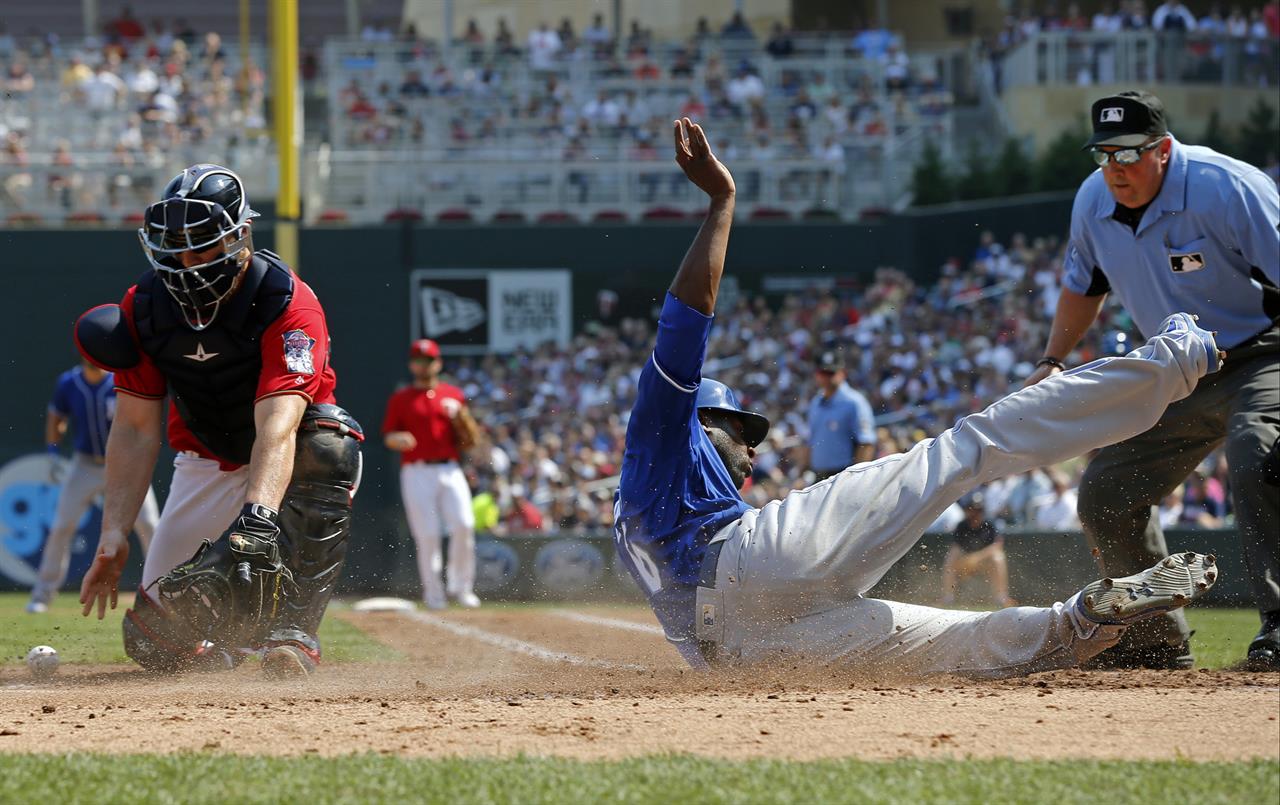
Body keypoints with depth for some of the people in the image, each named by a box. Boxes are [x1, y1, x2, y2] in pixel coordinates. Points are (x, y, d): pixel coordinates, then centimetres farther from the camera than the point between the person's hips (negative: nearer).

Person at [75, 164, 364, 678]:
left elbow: (277, 426, -42)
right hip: (206, 462, 3)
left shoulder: (287, 303, -29)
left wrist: (257, 517, -57)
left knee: (328, 444, -40)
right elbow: (136, 430, -13)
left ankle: (291, 633, -38)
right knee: (154, 644, -5)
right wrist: (113, 535, -24)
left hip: (293, 457, -3)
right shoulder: (144, 307, -14)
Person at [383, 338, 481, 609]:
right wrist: (396, 439, -17)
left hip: (450, 470, 1)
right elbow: (388, 435, 6)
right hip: (416, 473, -1)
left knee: (463, 525, -14)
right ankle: (433, 593, 3)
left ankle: (460, 586, 1)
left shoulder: (453, 395, 14)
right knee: (427, 535, -7)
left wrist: (459, 415, -6)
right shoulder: (400, 399, 10)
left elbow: (471, 439, 12)